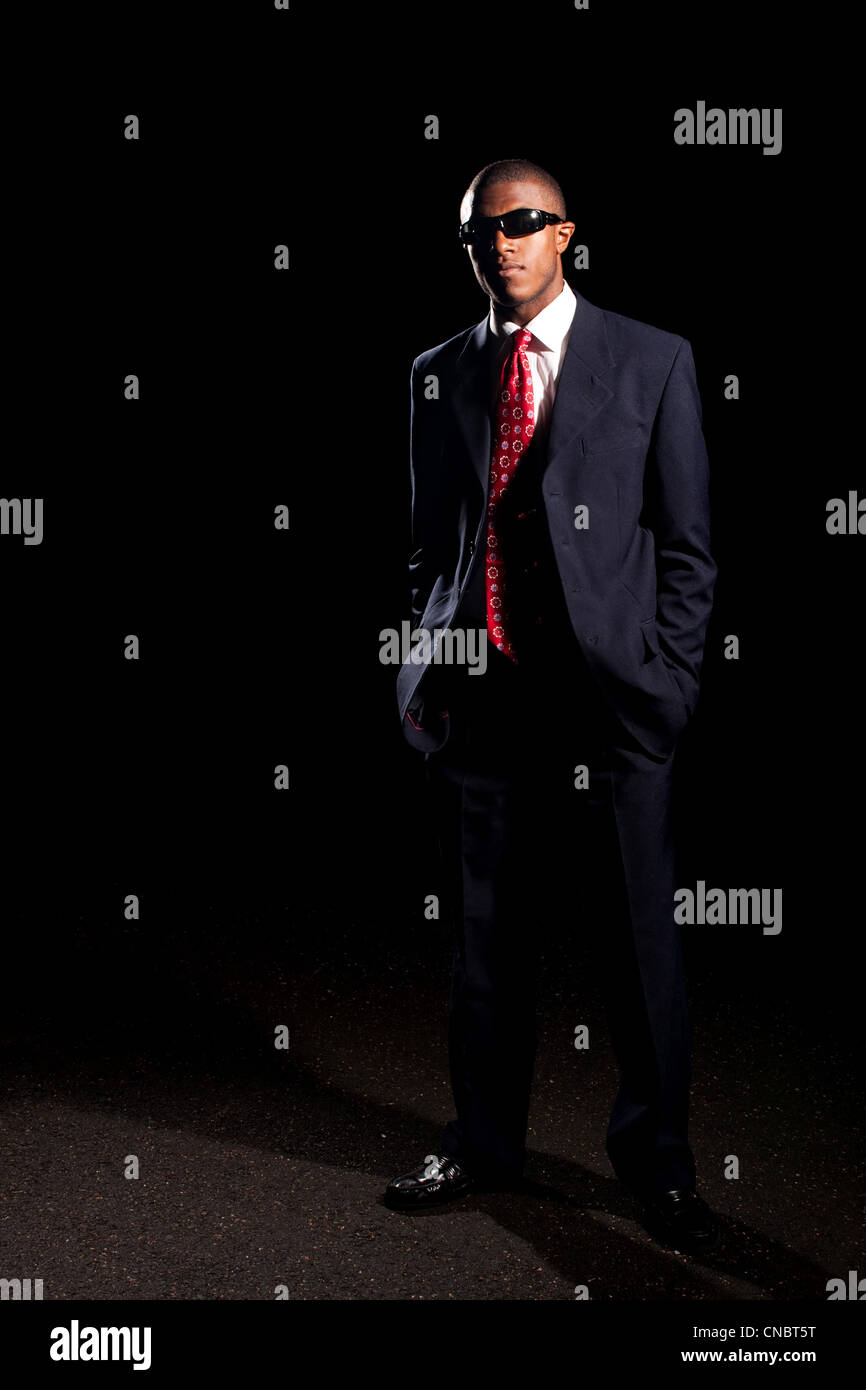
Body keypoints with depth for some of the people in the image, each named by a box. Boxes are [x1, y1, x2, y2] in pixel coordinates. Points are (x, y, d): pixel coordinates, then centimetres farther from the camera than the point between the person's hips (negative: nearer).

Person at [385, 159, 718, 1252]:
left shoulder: (652, 362, 4)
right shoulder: (437, 375, 13)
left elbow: (687, 543, 3)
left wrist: (664, 682, -5)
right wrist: (423, 668, 7)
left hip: (610, 691, -2)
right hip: (478, 697, 3)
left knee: (640, 937, 3)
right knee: (484, 934, 10)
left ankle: (654, 1158, 20)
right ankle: (485, 1141, 27)